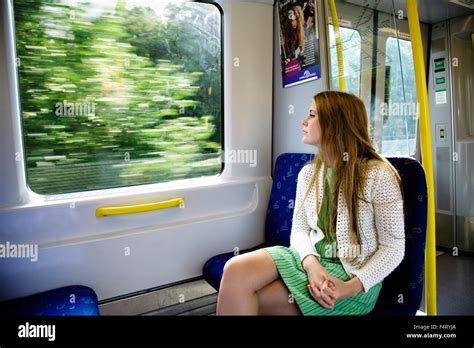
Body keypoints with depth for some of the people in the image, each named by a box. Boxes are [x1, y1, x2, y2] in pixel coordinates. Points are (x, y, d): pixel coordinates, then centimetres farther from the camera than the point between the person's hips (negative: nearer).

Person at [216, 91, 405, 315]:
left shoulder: (379, 174, -10)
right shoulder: (308, 173, 7)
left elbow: (393, 247, -7)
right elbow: (299, 230, 6)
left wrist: (353, 286, -19)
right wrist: (311, 262, -16)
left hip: (354, 275, -5)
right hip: (311, 260, 5)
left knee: (244, 302, -22)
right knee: (236, 270, -24)